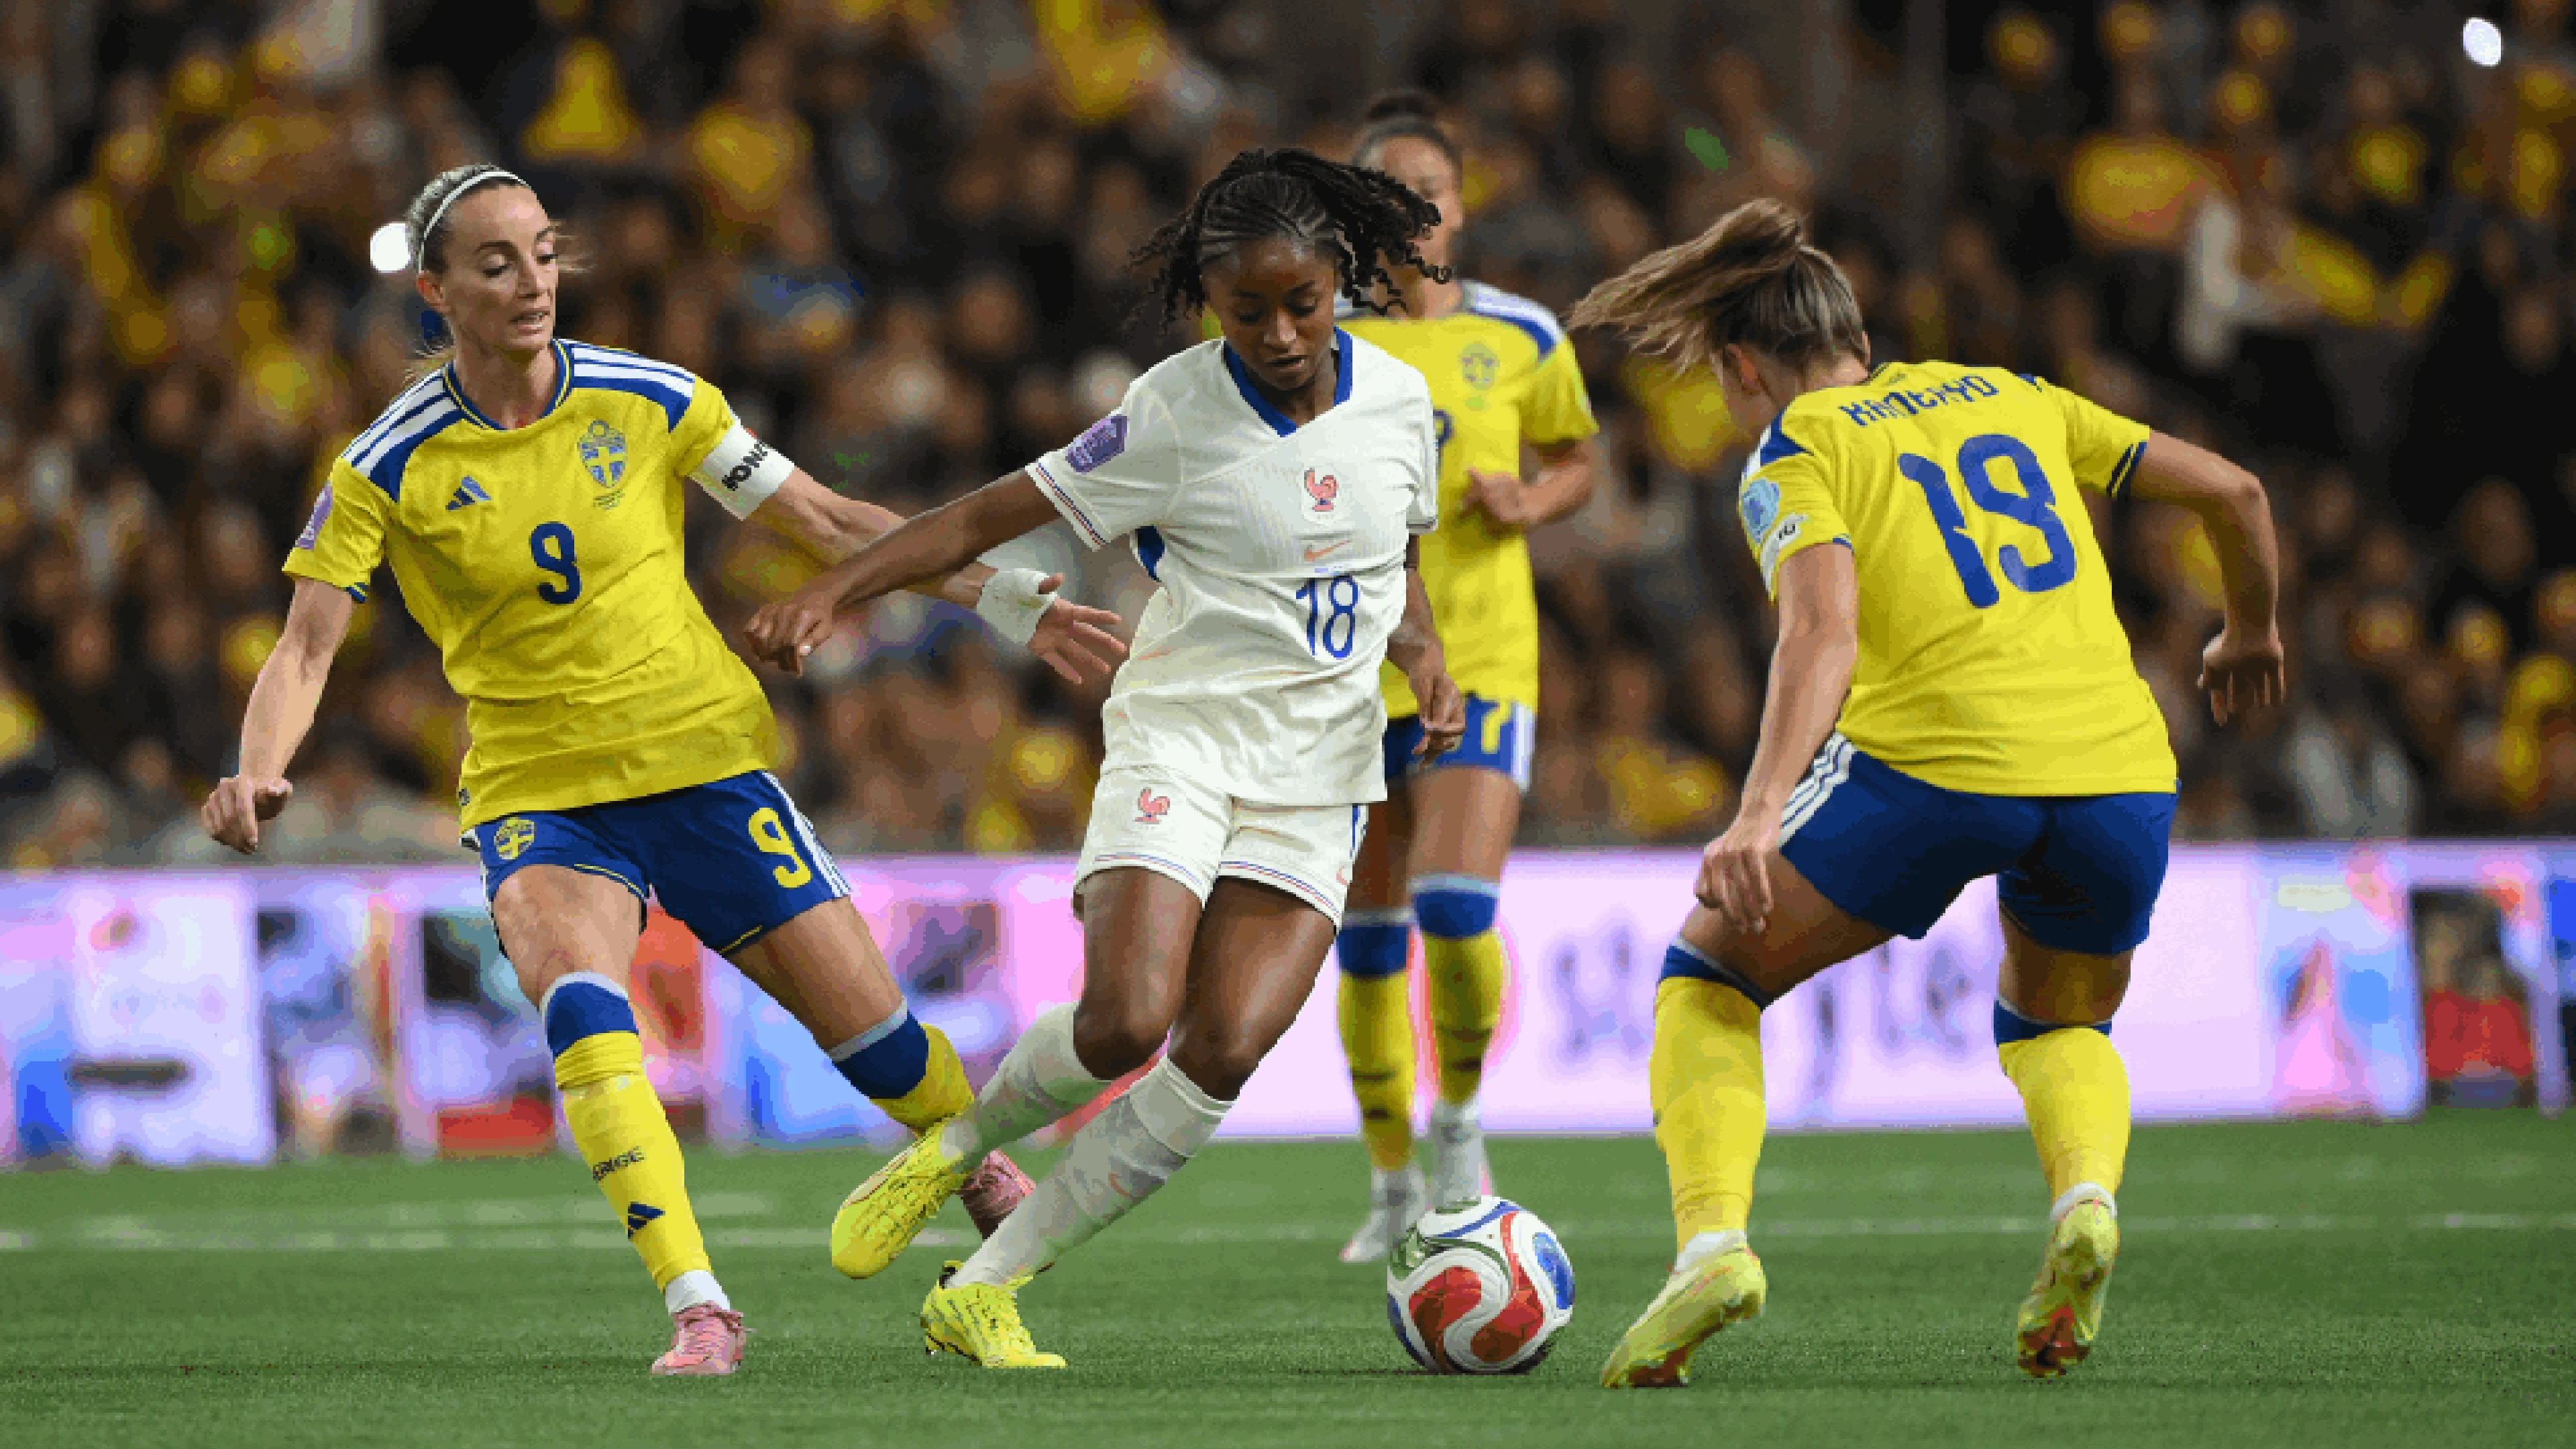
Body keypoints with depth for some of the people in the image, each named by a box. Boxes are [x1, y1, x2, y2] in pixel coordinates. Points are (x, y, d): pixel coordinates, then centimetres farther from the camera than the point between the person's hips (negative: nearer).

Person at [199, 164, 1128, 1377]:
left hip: (703, 761, 1)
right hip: (535, 791, -1)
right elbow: (306, 648, -9)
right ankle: (695, 1306, -32)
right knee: (577, 1001, -31)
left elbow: (830, 523, 4)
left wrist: (1008, 602, 1)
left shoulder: (647, 402, -4)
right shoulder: (391, 469, -8)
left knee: (866, 1026, 1)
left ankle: (990, 1175, 34)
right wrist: (257, 776, -29)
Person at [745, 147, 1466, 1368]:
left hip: (1318, 771, 3)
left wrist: (1424, 659, -1)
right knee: (1125, 1021, -24)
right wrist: (827, 592, -19)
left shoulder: (1397, 399, 2)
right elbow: (988, 515, -9)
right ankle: (953, 1148, 9)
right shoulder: (1177, 412, -10)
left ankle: (985, 1289, -5)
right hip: (1180, 732, -3)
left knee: (1225, 1053, -14)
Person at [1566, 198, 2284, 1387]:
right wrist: (2251, 638, 39)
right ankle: (2086, 1198, -1)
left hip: (1933, 764, -4)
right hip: (2120, 769, 5)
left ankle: (1712, 1239, -5)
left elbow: (1822, 635, -12)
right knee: (2060, 1023, 31)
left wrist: (1761, 813, -23)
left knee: (1709, 980, 16)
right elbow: (2231, 492, 21)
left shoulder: (1794, 452, 8)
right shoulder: (2008, 396, 23)